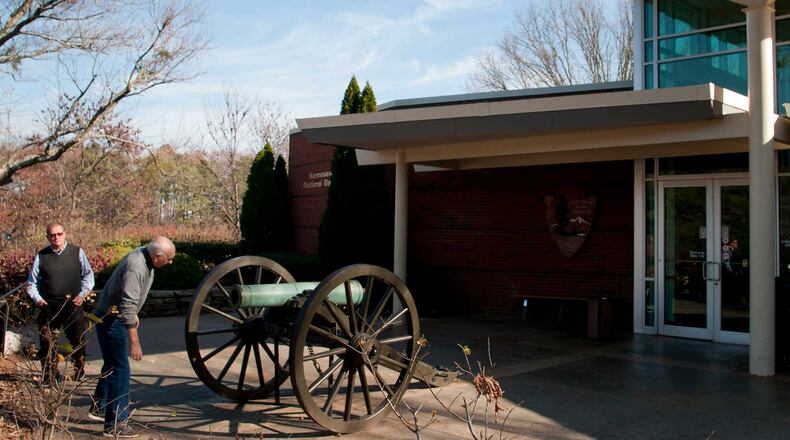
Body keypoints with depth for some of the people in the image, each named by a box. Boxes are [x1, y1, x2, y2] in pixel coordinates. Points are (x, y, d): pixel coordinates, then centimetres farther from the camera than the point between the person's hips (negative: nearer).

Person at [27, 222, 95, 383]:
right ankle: (50, 375, 18)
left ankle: (79, 371, 25)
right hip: (49, 306, 1)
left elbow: (88, 275, 6)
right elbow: (32, 282, 11)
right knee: (47, 341, 4)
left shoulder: (77, 252, 2)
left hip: (73, 304, -1)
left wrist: (82, 294, -7)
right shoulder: (41, 256, 5)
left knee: (78, 339, 7)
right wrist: (37, 298, -5)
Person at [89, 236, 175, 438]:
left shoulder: (145, 255, -2)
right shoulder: (135, 268, -31)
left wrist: (134, 315, 25)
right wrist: (135, 342, -31)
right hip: (111, 320, -10)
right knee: (120, 370, -6)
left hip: (116, 317, 10)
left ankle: (99, 408, 38)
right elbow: (127, 307, -32)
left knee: (112, 365, 22)